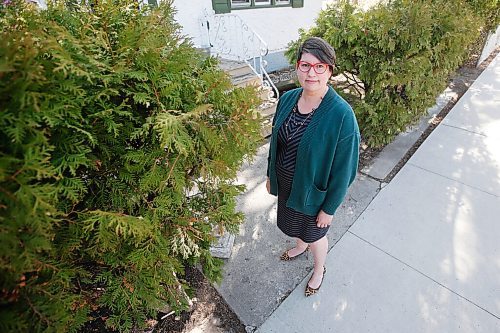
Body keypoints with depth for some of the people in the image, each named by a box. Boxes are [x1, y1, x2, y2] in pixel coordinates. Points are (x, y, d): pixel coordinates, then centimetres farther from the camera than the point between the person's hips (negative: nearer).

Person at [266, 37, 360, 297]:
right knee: (293, 223, 31)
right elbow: (276, 141, 2)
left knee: (314, 234, 21)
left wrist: (329, 208, -12)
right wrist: (271, 175, 10)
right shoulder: (288, 99, -10)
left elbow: (343, 168, -19)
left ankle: (319, 270, 55)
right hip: (285, 183, 5)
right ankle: (300, 246, 66)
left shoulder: (341, 114, -27)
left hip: (313, 190, -5)